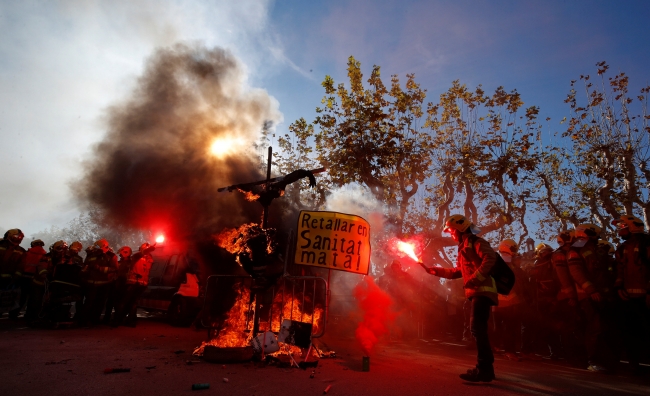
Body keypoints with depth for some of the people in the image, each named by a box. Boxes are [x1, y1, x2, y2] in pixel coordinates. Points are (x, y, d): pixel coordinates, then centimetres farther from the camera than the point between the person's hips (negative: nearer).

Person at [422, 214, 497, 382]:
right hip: (477, 291, 10)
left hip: (483, 290, -10)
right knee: (479, 328, 12)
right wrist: (434, 270, 19)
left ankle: (484, 369, -12)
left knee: (477, 327, -15)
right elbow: (457, 272, 26)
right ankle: (486, 367, 20)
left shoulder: (476, 242, -4)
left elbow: (490, 258, -22)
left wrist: (475, 278, -26)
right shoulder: (464, 248, 24)